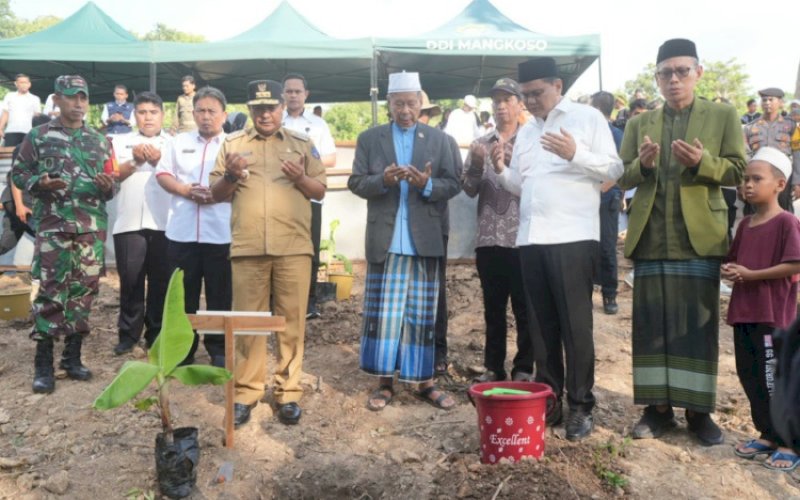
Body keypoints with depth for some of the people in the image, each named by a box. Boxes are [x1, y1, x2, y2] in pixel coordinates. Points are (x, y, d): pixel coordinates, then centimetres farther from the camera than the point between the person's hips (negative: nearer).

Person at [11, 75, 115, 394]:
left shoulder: (99, 141, 13)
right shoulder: (38, 136, 4)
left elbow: (111, 183, 16)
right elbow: (18, 173, 6)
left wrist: (108, 186, -7)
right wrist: (39, 183, -13)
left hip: (93, 228, 3)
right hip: (53, 226, -3)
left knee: (84, 291, 6)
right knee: (51, 292, -5)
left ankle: (73, 357, 18)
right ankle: (43, 364, 4)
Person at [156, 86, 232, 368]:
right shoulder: (179, 142, 14)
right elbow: (163, 175, 7)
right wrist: (186, 191, -10)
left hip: (221, 233, -2)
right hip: (182, 231, 3)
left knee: (220, 294, 4)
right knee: (182, 292, 9)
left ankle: (219, 349, 16)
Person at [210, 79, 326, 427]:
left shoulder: (302, 144, 12)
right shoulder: (232, 144, 12)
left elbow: (320, 192, 10)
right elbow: (216, 194, 10)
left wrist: (301, 178, -10)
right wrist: (230, 176, -10)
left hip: (293, 246, 0)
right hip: (247, 247, 1)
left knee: (292, 321, 2)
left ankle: (288, 393, 12)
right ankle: (245, 393, 15)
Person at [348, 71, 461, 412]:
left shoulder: (439, 140, 8)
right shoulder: (369, 138, 8)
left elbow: (453, 184, 2)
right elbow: (356, 182, 2)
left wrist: (427, 184, -17)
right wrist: (383, 180, -16)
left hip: (425, 241, 0)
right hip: (385, 240, 0)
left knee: (423, 316, 6)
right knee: (383, 314, 4)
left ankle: (424, 383, 16)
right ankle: (384, 383, 14)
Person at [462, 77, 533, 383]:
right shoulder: (480, 144, 13)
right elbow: (469, 189, 5)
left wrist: (513, 163, -19)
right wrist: (477, 164, -11)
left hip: (521, 238, -3)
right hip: (488, 239, 3)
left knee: (524, 309, 3)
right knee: (493, 308, 11)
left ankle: (523, 368, 14)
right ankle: (493, 367, 20)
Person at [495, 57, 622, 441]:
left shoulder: (588, 118, 3)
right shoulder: (525, 131, 20)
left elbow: (614, 169, -4)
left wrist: (576, 154, -18)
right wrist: (501, 171, 1)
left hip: (572, 236, -6)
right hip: (531, 237, 6)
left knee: (575, 323, -3)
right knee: (542, 323, 10)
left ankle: (581, 406, 6)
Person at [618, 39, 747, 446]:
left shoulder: (723, 116, 7)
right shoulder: (639, 123, 13)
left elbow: (738, 171, 1)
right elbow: (621, 178, 8)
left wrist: (702, 162, -17)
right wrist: (642, 165, -13)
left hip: (699, 236, -2)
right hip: (650, 238, 2)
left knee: (698, 324, 2)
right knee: (652, 324, 4)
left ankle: (698, 409, 13)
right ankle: (658, 407, 13)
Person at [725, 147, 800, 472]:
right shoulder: (745, 225, 12)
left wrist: (750, 275, -18)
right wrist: (728, 270, -2)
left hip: (773, 315, -8)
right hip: (743, 312, 8)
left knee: (773, 381, -1)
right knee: (748, 376, 13)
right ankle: (767, 435, 27)